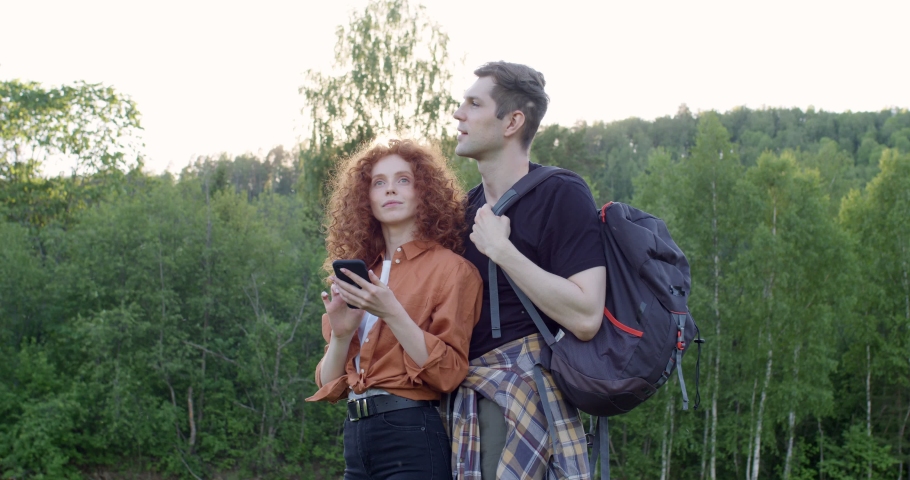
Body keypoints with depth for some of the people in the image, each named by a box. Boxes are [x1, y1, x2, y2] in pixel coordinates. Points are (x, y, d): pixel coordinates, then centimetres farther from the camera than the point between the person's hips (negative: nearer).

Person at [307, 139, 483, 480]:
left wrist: (391, 314, -21)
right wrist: (340, 335, -9)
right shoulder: (359, 277, 10)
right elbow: (330, 387, 9)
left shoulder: (452, 268, -5)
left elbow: (448, 374, -13)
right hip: (356, 437, 5)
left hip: (415, 437, -5)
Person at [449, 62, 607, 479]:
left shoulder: (561, 195, -8)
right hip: (472, 394, 7)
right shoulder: (470, 207, 15)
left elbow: (585, 317, -20)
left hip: (527, 386, -7)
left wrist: (500, 249, -18)